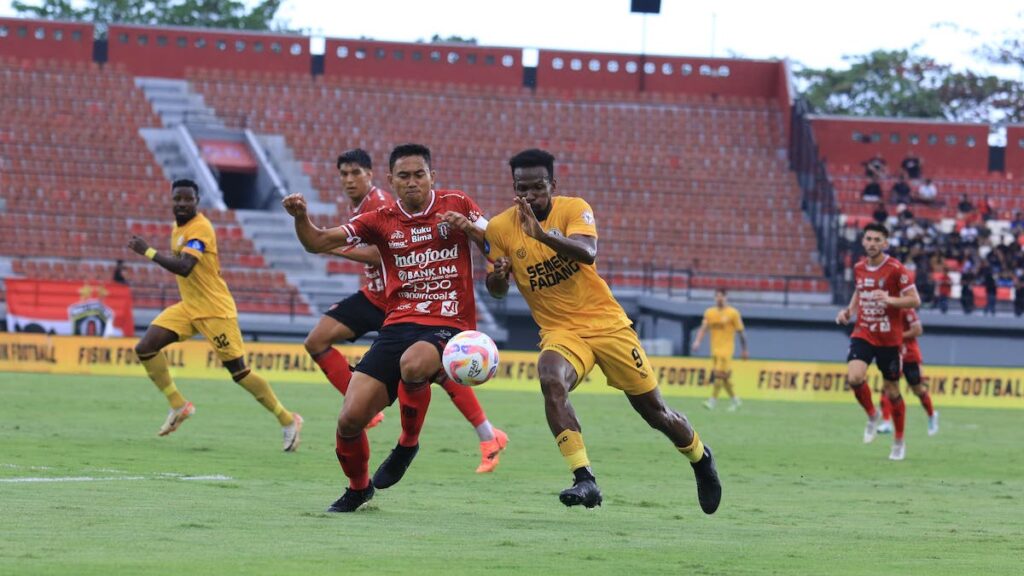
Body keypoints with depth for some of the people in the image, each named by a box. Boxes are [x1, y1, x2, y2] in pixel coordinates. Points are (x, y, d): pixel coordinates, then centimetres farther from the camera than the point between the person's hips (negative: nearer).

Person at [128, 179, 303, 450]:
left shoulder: (200, 228, -19)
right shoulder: (178, 227, 10)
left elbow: (184, 267, -32)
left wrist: (148, 252, -29)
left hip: (215, 311, -8)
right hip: (188, 307, 8)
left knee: (238, 371, -7)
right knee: (145, 348, -6)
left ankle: (288, 420, 5)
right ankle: (178, 406, 5)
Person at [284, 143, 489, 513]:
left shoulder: (456, 205, 5)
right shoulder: (381, 221, 8)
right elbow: (318, 243, 2)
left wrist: (468, 227, -14)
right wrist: (301, 218, -18)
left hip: (448, 326, -3)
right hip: (397, 326, 3)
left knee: (413, 364, -39)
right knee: (350, 419, -9)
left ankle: (408, 443, -10)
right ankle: (358, 487, 22)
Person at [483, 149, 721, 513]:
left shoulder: (574, 209, -10)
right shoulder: (500, 229, -3)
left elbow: (587, 253, -30)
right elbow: (497, 290, 9)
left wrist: (541, 234, -46)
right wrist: (497, 275, -16)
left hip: (606, 321, -1)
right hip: (559, 330, 1)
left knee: (653, 409, 6)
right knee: (551, 381, -33)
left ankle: (700, 458, 37)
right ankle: (584, 480, -32)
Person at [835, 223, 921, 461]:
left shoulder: (895, 269, -11)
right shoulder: (859, 268, 5)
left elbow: (914, 300, -12)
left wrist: (890, 300, -28)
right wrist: (849, 311, 7)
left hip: (889, 339, -3)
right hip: (863, 334, 3)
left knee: (892, 390, 5)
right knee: (854, 377, -21)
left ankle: (899, 443, 23)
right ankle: (872, 415, 8)